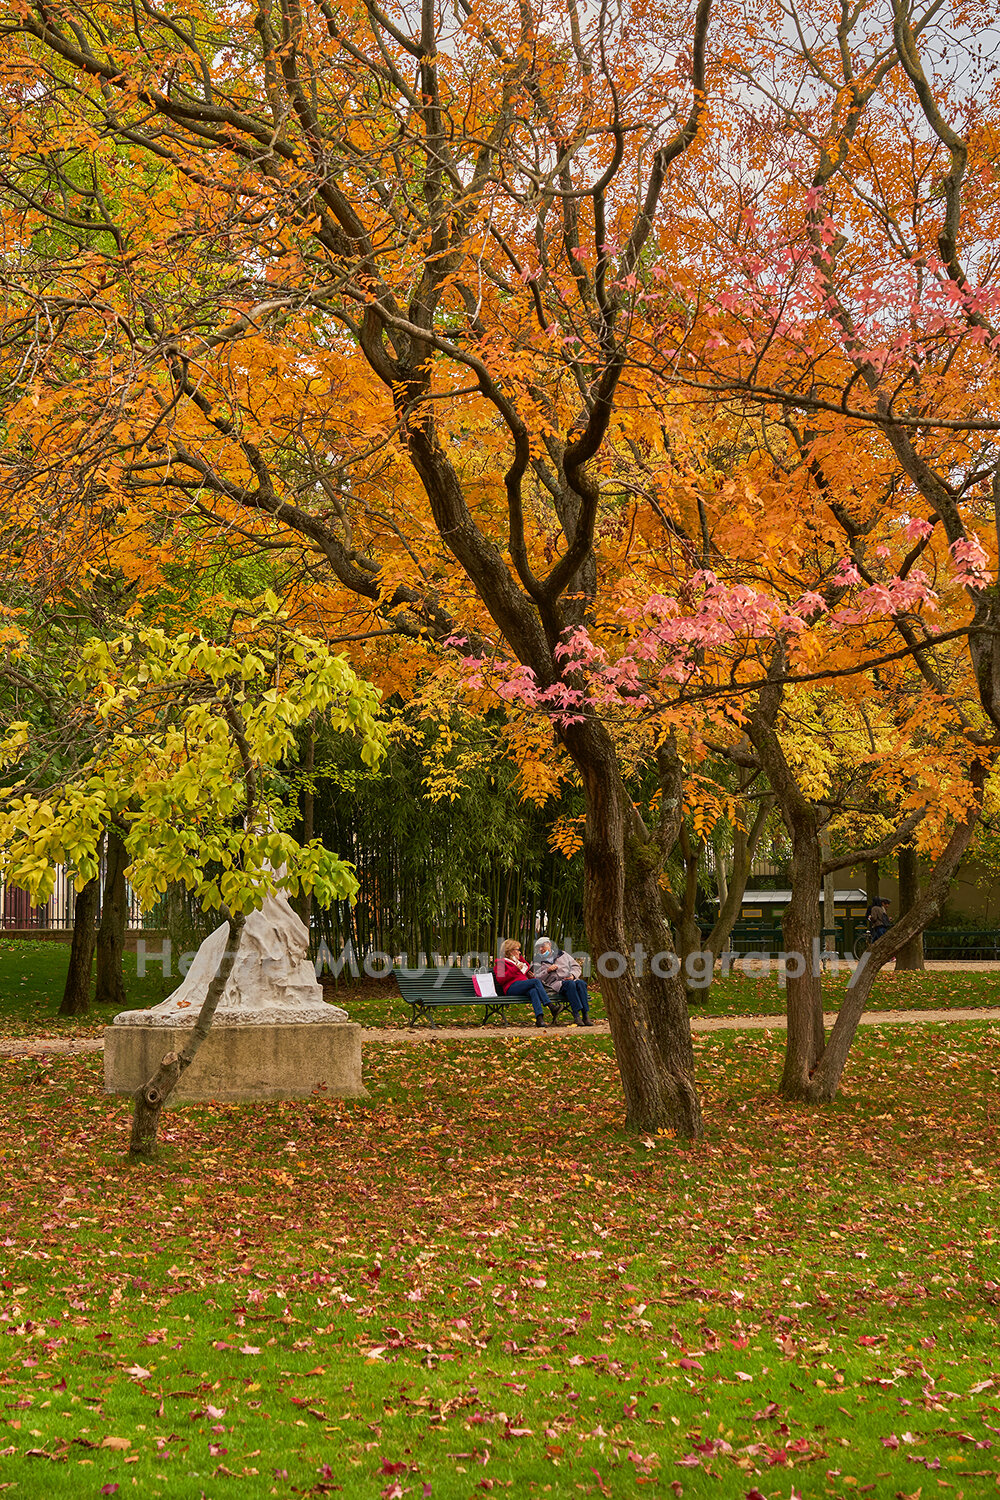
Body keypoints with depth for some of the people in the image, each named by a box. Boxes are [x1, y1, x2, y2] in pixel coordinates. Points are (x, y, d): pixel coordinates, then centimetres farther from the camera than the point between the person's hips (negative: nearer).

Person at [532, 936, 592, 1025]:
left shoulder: (562, 954, 24)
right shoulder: (538, 961, 21)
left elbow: (576, 967, 17)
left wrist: (572, 975, -3)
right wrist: (548, 970, -6)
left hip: (571, 980, 3)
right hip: (555, 984, -3)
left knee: (581, 983, -32)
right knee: (570, 984, -37)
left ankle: (586, 1015, -37)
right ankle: (576, 1015, -43)